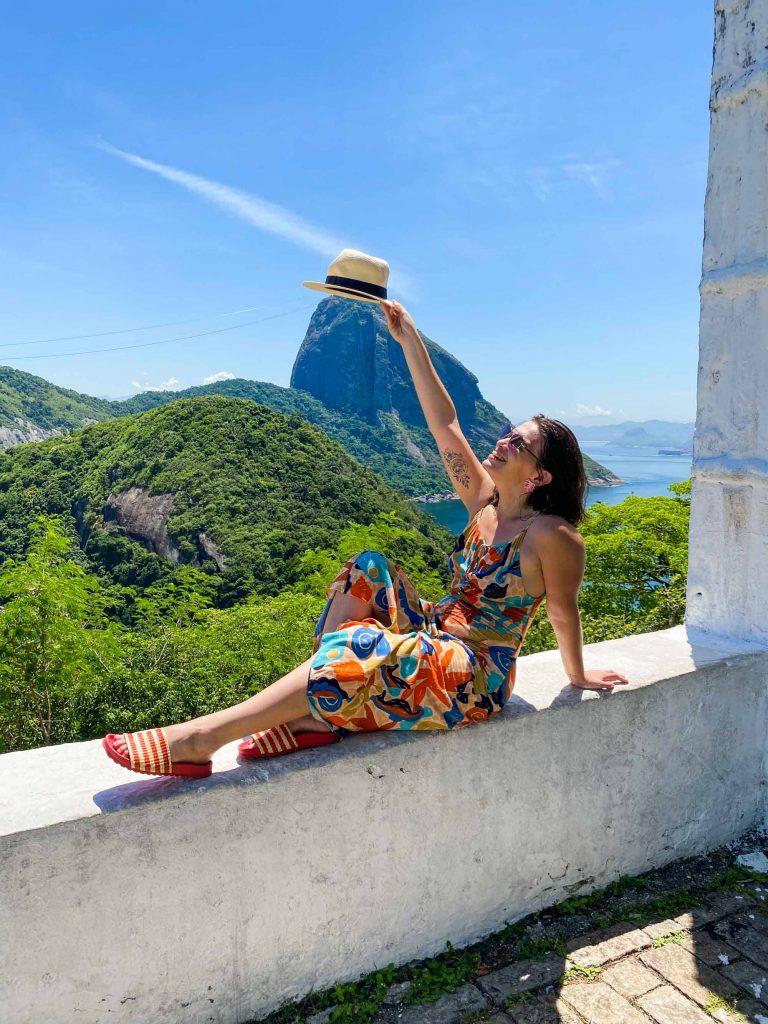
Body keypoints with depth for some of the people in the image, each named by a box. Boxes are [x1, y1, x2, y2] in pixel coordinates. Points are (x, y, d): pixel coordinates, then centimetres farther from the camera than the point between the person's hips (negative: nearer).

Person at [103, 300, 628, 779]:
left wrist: (578, 675, 11)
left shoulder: (552, 536, -15)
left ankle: (200, 740, -30)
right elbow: (444, 422, -1)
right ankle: (317, 715, -19)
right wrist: (410, 338, -4)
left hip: (473, 680, -7)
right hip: (436, 636, 8)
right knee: (369, 571, -10)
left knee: (361, 653, -31)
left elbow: (564, 611, -3)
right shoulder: (484, 502, 5)